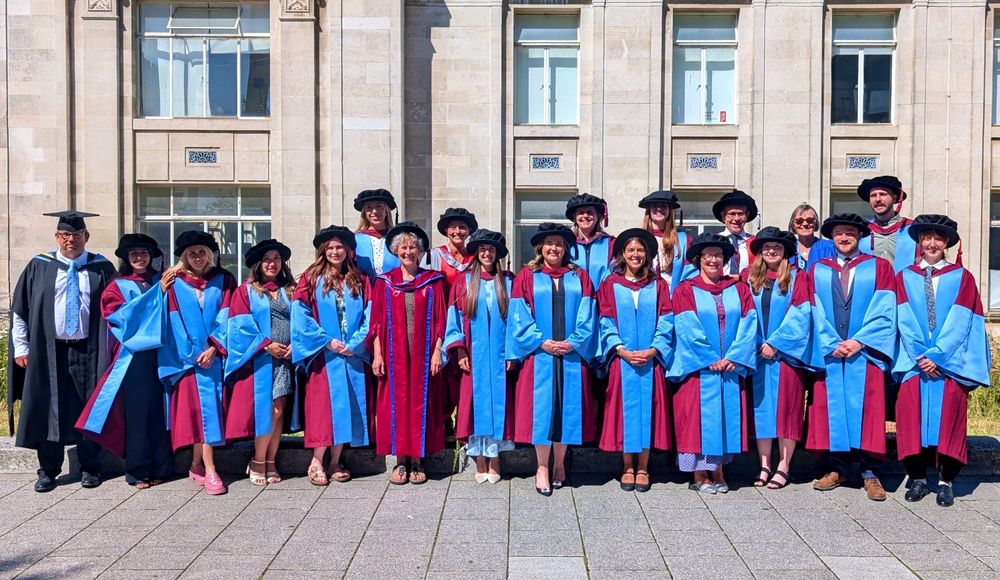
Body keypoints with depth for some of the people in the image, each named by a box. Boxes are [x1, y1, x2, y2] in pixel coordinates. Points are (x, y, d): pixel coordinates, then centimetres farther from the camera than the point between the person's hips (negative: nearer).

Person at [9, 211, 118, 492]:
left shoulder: (102, 268, 1)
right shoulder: (39, 267, 3)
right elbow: (19, 309, 6)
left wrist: (110, 349, -3)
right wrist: (21, 348, 1)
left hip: (89, 352, -1)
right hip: (47, 351, 1)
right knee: (48, 410, 5)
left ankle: (89, 468, 20)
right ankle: (48, 471, 17)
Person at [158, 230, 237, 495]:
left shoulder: (224, 280, 5)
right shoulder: (174, 284, 4)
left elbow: (226, 318, 0)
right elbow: (172, 323, 1)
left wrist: (214, 348, -11)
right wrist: (192, 354, -7)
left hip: (215, 354, 1)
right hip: (186, 358, -1)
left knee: (207, 406, 2)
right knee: (201, 407, -7)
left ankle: (197, 466, 16)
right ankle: (208, 470, -6)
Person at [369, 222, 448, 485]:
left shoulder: (433, 281, 4)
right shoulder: (385, 282, 6)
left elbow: (440, 319, 2)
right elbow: (377, 321, 3)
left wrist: (437, 352, -5)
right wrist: (377, 354, -4)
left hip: (423, 354, 0)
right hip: (394, 354, 1)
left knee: (421, 402, 4)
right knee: (396, 403, 3)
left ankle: (417, 461, 13)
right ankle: (400, 461, 12)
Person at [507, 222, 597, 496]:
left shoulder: (579, 277, 11)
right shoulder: (527, 276, 5)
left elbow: (586, 316, 4)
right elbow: (519, 316, -2)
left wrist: (573, 342, -9)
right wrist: (541, 342, -11)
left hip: (572, 355, 2)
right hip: (539, 353, -2)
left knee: (567, 406, 5)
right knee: (541, 407, -2)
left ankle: (559, 463, 19)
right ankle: (542, 467, 8)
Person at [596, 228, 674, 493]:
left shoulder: (658, 285, 9)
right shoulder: (610, 285, 6)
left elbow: (666, 322, 3)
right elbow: (606, 323, 1)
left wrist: (653, 350, -11)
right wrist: (622, 350, -11)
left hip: (651, 359, 1)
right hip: (622, 359, 0)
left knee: (647, 409, 2)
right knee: (625, 409, 2)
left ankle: (643, 468, 12)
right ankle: (628, 468, 12)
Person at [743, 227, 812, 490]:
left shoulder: (797, 278, 2)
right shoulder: (748, 278, 8)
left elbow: (799, 315, -6)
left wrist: (776, 343, -11)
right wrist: (755, 345, -5)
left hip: (786, 353, -2)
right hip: (757, 353, 2)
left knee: (786, 407, 0)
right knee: (761, 407, 4)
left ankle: (783, 466, 8)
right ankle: (764, 466, 11)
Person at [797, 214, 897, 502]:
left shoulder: (879, 268, 7)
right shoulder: (817, 271, 12)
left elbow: (883, 311, -2)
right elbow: (816, 313, 5)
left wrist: (859, 341, -12)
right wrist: (832, 344, -7)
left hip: (866, 352, -2)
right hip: (828, 352, 2)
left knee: (867, 409, -2)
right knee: (831, 407, 2)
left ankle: (870, 472, 5)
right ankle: (836, 469, 11)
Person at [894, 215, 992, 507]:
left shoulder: (962, 278, 9)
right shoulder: (904, 277, 12)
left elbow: (960, 322, -1)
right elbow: (905, 321, 3)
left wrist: (937, 355, -12)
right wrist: (920, 355, -10)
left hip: (951, 359, -1)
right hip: (915, 359, 1)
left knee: (950, 403, -15)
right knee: (910, 401, -14)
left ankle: (946, 481, -4)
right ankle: (918, 478, -3)